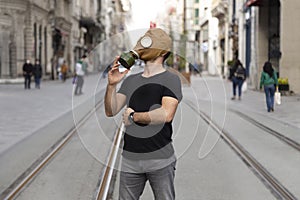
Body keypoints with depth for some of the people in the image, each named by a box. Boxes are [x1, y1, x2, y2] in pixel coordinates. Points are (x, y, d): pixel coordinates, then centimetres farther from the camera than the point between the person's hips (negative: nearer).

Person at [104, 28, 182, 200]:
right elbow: (111, 111, 6)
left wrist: (133, 116, -9)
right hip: (130, 158, 5)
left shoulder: (170, 79, -4)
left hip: (160, 161, -4)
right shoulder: (130, 80, 12)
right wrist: (111, 85, -9)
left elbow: (167, 114, -19)